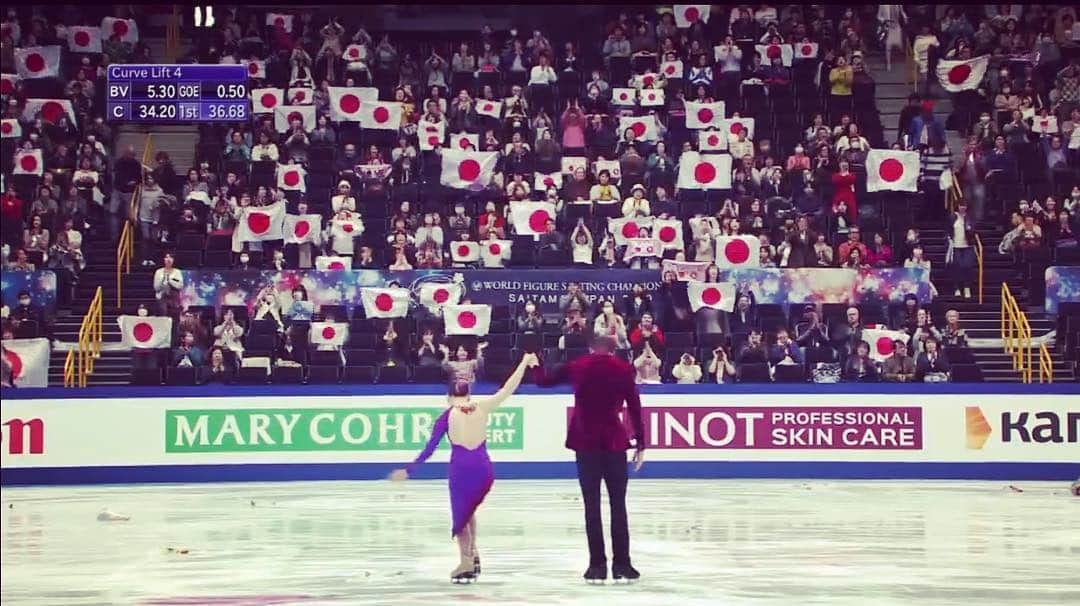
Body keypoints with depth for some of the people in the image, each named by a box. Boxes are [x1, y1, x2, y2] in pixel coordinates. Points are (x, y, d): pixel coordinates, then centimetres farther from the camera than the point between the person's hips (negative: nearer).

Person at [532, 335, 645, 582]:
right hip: (614, 441, -1)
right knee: (618, 505, 5)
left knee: (592, 505, 4)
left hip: (585, 441, 1)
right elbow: (634, 408, -2)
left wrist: (536, 364, 36)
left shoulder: (578, 366, 4)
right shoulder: (623, 369, 0)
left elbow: (543, 380, 16)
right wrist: (640, 443, 3)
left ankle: (597, 563, 0)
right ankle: (621, 563, 3)